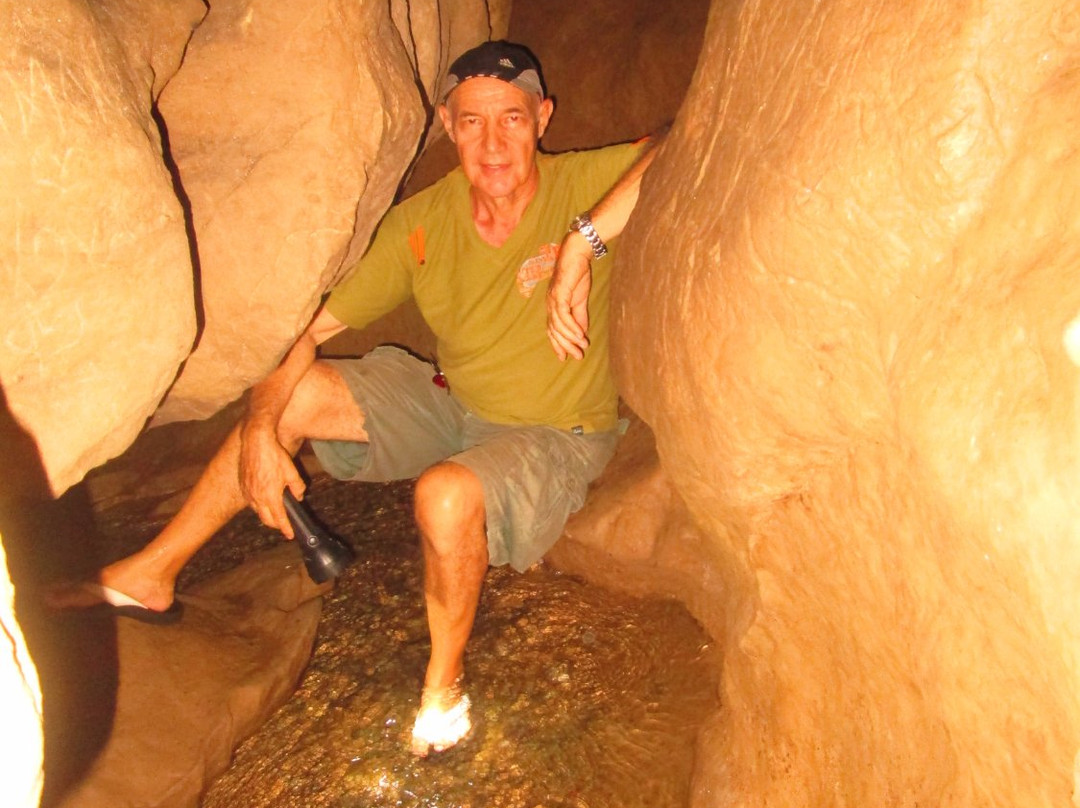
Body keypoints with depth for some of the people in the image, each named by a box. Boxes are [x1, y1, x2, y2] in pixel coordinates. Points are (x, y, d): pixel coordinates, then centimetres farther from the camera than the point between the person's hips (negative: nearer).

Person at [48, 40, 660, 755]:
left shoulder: (583, 187, -19)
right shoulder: (421, 222, -9)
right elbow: (315, 323, -7)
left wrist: (583, 243, -40)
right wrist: (260, 428, -19)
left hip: (557, 436, -5)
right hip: (452, 402, 5)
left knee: (448, 494, -37)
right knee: (297, 391, -6)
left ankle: (445, 683, -7)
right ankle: (149, 578, 8)